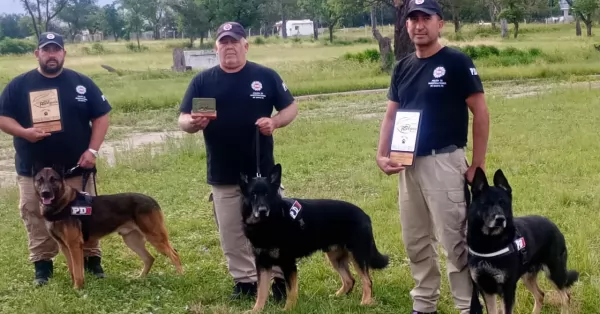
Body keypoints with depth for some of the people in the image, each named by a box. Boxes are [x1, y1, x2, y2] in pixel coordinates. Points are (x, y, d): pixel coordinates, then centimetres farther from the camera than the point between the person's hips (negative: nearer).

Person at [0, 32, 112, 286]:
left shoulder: (82, 83, 2)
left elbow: (101, 117, 3)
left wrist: (92, 150, -7)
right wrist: (23, 132, -18)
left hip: (76, 168, 0)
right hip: (33, 171, 0)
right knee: (36, 219, 5)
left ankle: (92, 258, 22)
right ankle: (42, 263, 18)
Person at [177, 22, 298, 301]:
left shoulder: (266, 76, -1)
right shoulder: (202, 80, 2)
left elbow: (291, 107, 5)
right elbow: (182, 119, 0)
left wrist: (275, 122, -16)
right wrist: (194, 122, -24)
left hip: (262, 171, -1)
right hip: (222, 175, 2)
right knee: (231, 234, 9)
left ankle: (280, 277, 21)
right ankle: (244, 280, 23)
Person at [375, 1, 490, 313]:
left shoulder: (456, 62, -7)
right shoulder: (402, 67, 11)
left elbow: (480, 113, -8)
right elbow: (391, 114, 13)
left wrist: (478, 164, -11)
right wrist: (382, 155, -2)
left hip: (444, 162, -7)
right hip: (408, 164, 7)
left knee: (454, 241, -6)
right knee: (415, 241, 14)